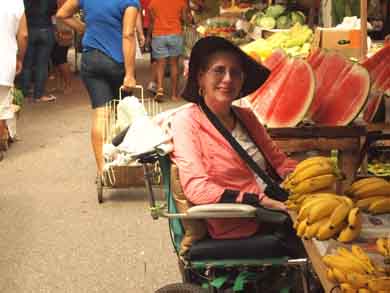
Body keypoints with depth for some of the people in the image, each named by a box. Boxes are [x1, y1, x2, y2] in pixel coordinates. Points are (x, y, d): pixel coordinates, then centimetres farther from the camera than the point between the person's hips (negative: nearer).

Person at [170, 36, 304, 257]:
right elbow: (197, 188, -15)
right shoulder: (187, 121, -5)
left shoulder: (245, 116, 16)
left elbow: (280, 160, 15)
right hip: (238, 228, -6)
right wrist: (260, 201, -21)